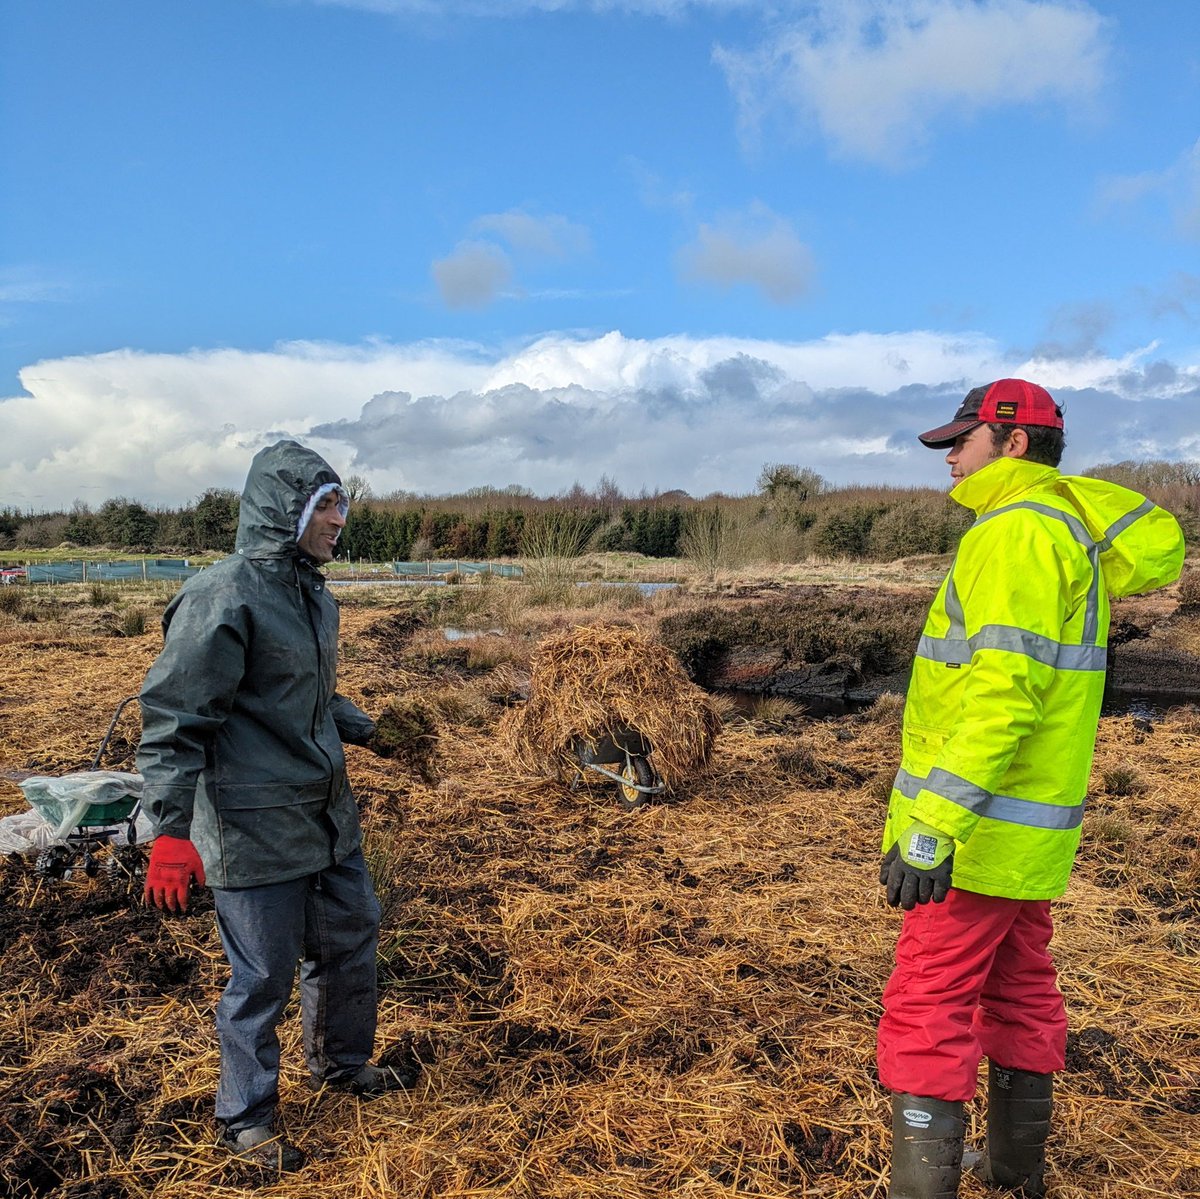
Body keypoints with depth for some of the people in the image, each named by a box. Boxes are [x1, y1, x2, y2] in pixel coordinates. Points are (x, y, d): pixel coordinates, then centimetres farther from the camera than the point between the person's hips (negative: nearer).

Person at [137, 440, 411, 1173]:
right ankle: (246, 1118, 29)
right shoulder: (224, 598, -19)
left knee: (352, 938, 21)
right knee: (263, 975, 6)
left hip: (328, 814, 9)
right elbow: (173, 718, -20)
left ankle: (342, 1064, 45)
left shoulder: (315, 596, 8)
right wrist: (171, 830, -24)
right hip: (256, 829, -8)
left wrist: (371, 732, 14)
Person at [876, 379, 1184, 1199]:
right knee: (1019, 991, 22)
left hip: (983, 824, -11)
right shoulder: (1066, 527, 11)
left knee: (927, 1013, -4)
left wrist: (932, 828, -32)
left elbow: (1003, 691, -29)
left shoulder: (1018, 532, -19)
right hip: (1029, 823, 11)